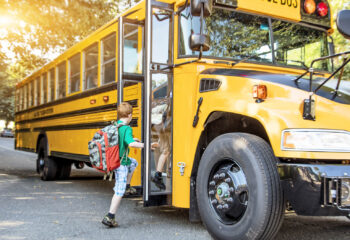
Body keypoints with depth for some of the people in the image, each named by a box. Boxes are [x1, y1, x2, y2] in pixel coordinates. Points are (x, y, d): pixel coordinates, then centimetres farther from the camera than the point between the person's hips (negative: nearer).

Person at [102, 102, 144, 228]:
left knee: (134, 163, 34)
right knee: (119, 192, -2)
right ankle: (109, 217, -2)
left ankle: (127, 185, 33)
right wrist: (145, 145, -22)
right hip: (121, 163, -8)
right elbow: (130, 143, -34)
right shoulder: (127, 128, -19)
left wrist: (131, 139, 24)